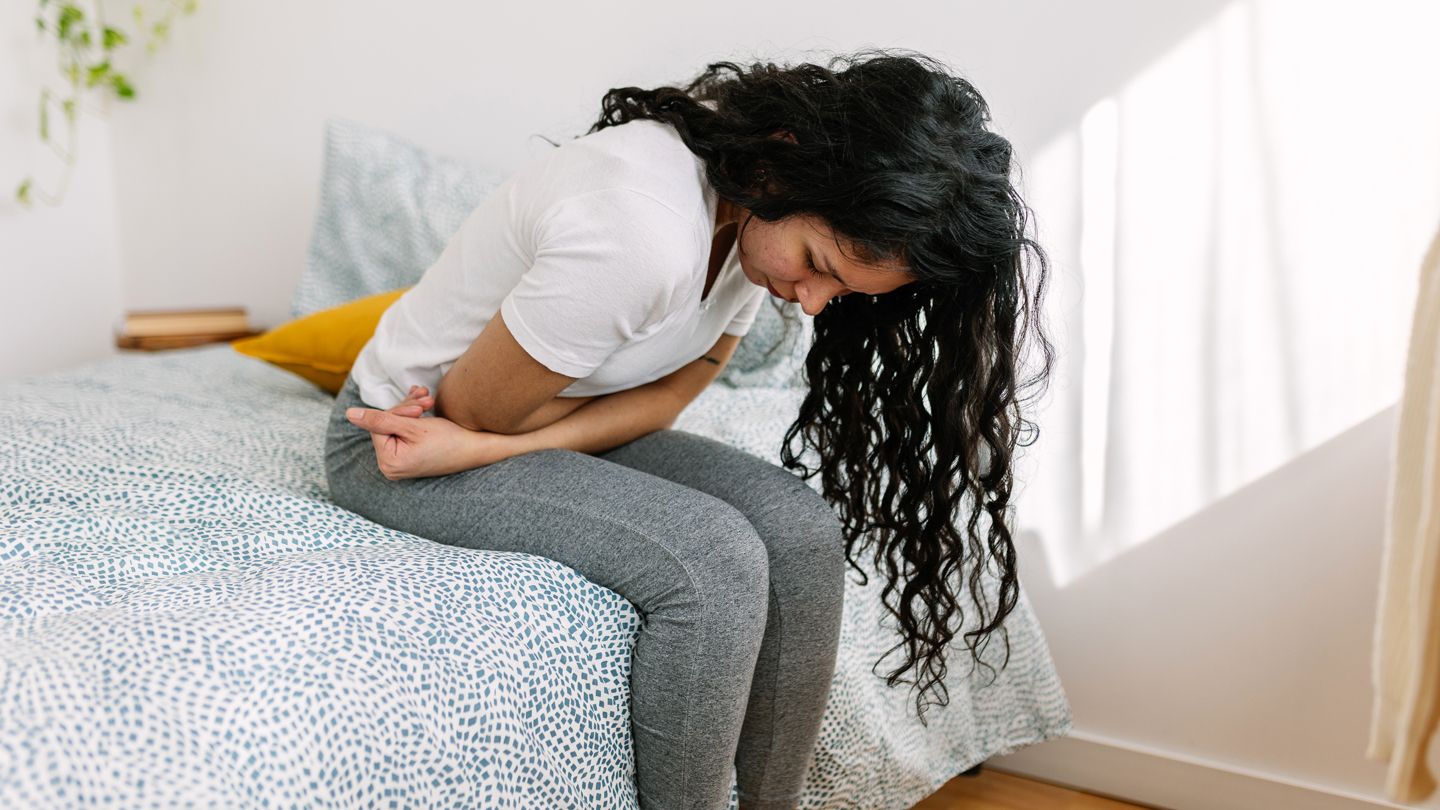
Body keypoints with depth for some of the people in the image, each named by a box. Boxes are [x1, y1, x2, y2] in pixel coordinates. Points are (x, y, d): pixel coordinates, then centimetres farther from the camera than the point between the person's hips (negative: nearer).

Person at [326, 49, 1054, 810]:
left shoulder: (756, 207, -10)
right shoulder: (640, 239, -36)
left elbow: (665, 398, -9)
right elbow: (473, 409, -23)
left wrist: (478, 452, -19)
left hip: (542, 428, 7)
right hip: (400, 430, -6)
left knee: (800, 532, -13)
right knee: (713, 561, -27)